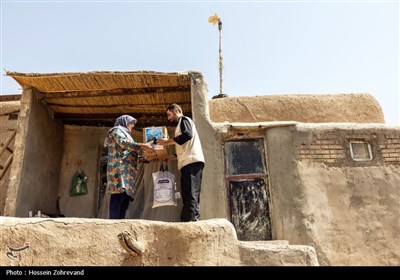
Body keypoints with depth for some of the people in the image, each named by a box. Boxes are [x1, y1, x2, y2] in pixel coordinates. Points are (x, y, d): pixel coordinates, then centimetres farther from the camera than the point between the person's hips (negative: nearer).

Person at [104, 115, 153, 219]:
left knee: (125, 194, -1)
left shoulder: (124, 133, 34)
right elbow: (123, 143, -14)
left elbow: (129, 153, 26)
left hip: (125, 169, 9)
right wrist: (141, 145, -19)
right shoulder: (117, 130, 7)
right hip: (119, 167, -9)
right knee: (119, 193, -18)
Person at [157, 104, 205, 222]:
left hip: (192, 161, -10)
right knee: (191, 194, 3)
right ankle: (193, 221, 0)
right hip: (189, 162, 10)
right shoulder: (182, 123, 33)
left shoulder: (184, 120, 7)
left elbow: (187, 135, -15)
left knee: (190, 194, -17)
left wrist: (168, 142, -10)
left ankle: (190, 221, -22)